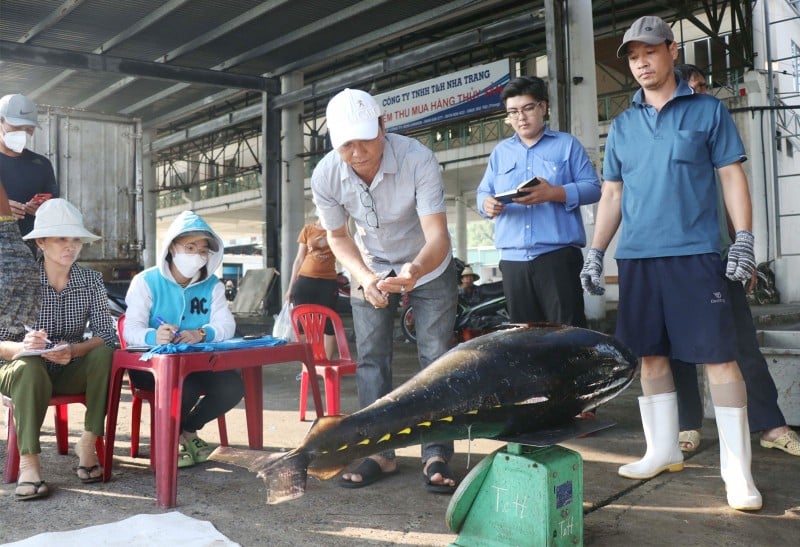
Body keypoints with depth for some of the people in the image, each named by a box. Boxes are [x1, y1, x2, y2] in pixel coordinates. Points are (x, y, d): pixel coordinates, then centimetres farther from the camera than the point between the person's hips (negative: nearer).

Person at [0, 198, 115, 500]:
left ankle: (88, 443, -18)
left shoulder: (92, 281, -5)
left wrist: (73, 350, -34)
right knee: (30, 367, -35)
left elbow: (106, 336, -15)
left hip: (69, 372, 2)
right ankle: (28, 460, -27)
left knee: (105, 355, -27)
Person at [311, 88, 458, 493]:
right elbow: (337, 236, -8)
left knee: (436, 357, -7)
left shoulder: (418, 160, -33)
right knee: (371, 359, 0)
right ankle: (379, 452, 12)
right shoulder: (325, 176, -23)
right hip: (372, 269, 3)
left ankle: (436, 456, 4)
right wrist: (364, 277, -25)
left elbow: (438, 236, -37)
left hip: (428, 267, -2)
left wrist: (416, 269, -59)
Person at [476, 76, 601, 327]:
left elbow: (592, 187, 0)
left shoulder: (567, 144, 8)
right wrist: (487, 204, -10)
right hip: (513, 259, 4)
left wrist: (554, 193, -17)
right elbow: (483, 193, 15)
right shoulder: (500, 152, 19)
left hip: (558, 255, -3)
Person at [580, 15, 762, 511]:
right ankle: (664, 450, 20)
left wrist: (744, 239, -7)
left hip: (695, 252, -3)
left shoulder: (708, 110, 6)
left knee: (718, 355, -5)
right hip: (636, 257, 4)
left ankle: (737, 467, 3)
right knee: (651, 355, 8)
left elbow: (732, 176, 3)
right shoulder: (622, 125, 15)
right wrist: (596, 252, 9)